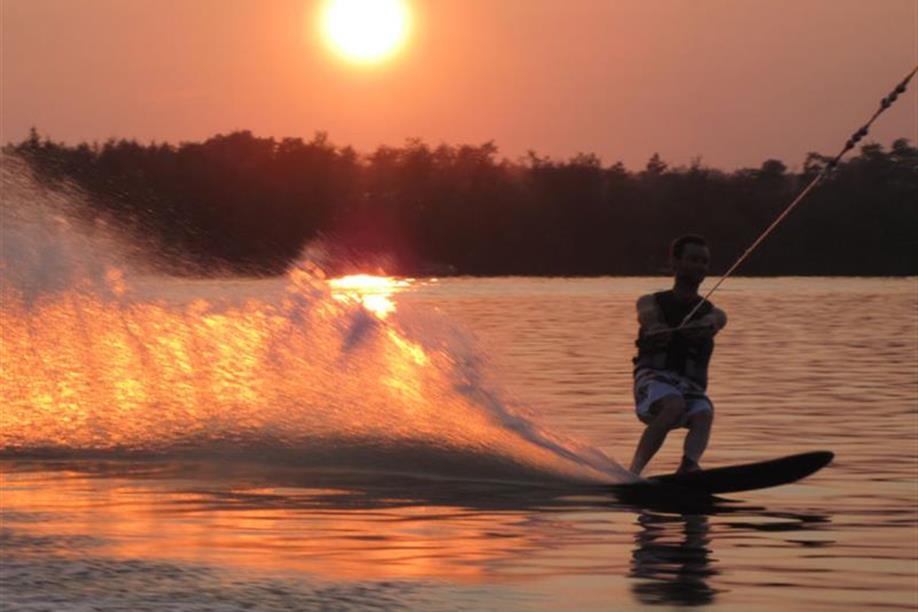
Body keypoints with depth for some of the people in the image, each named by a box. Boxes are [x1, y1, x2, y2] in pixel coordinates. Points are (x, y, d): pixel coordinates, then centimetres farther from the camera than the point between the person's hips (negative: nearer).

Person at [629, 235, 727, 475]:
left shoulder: (713, 313, 19)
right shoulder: (651, 302, 16)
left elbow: (709, 325, -8)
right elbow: (649, 318, -10)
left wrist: (704, 327, -35)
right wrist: (657, 331, -37)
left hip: (690, 386, 2)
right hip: (654, 378, -2)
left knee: (703, 415, -31)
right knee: (675, 405, -35)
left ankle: (688, 467, -54)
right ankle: (634, 471, -40)